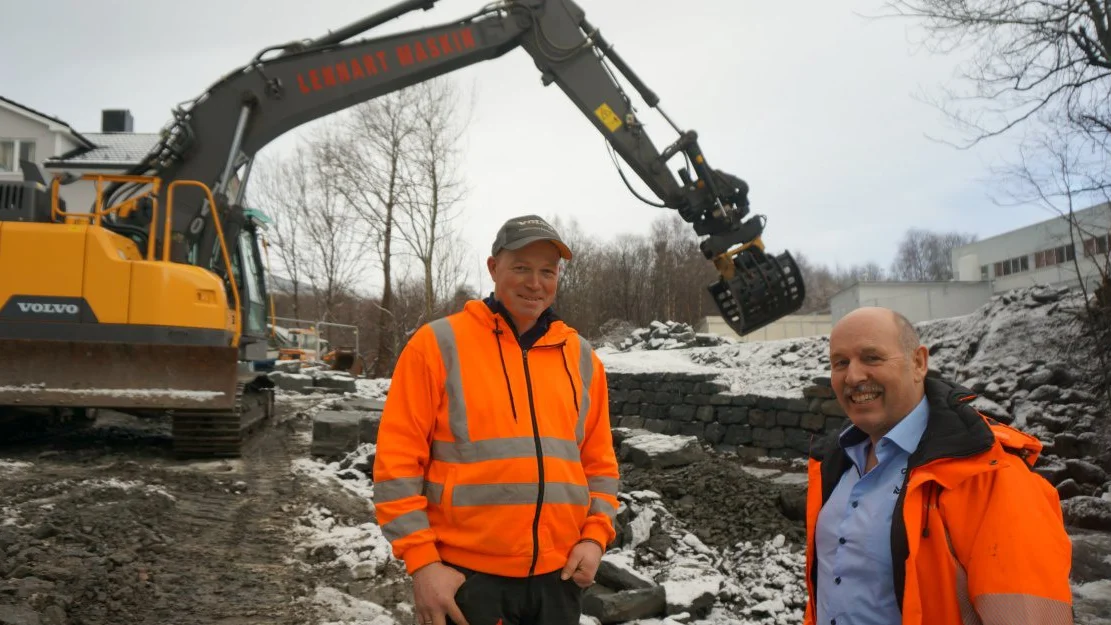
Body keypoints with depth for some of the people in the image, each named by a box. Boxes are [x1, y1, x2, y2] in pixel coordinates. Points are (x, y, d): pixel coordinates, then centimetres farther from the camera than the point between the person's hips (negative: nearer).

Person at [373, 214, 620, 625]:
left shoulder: (580, 357, 7)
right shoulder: (438, 344, -6)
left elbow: (599, 461, 13)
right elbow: (397, 460, -8)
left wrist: (595, 536, 0)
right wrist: (422, 561, -12)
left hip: (558, 575, 4)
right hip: (465, 575, -4)